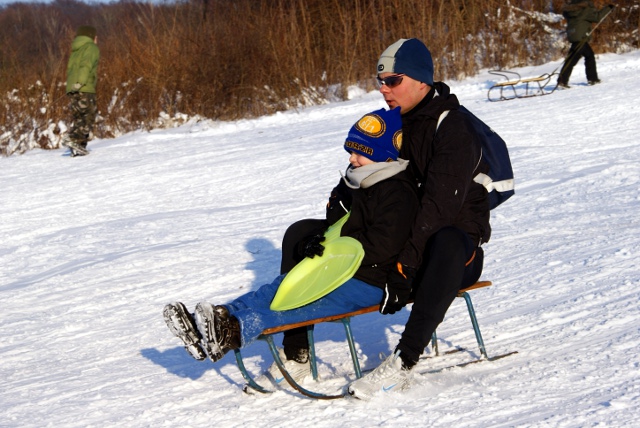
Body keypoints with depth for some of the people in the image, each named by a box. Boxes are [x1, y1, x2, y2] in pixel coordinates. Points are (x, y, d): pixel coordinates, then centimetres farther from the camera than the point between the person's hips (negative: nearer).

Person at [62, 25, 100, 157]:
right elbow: (86, 66, -14)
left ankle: (78, 147, 0)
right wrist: (80, 82, -22)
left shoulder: (75, 52, 28)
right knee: (88, 117, -8)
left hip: (72, 90, 8)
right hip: (85, 90, -8)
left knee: (79, 118, 9)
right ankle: (74, 139, -24)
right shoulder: (91, 48, 3)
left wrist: (73, 85, 7)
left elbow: (70, 70, 16)